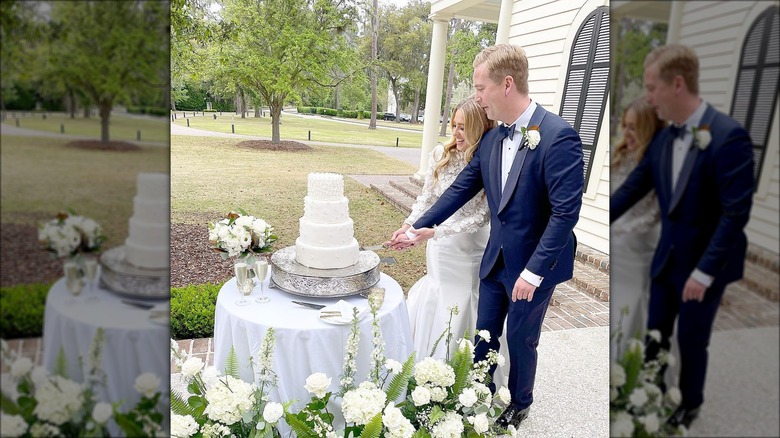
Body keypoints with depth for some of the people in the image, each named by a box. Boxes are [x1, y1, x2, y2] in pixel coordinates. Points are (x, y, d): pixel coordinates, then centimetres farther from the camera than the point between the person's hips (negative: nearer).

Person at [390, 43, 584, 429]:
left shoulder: (558, 135, -21)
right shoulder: (491, 138, 1)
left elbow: (566, 212, -22)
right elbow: (461, 188, 8)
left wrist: (533, 271, -22)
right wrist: (421, 227, 7)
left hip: (535, 265, -6)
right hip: (496, 259, 6)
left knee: (520, 339, 13)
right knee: (483, 335, 15)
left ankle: (519, 404, 40)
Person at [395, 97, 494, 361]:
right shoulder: (441, 154, -5)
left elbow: (480, 217, -18)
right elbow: (426, 198, 3)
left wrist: (434, 231, -25)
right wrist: (410, 225, -14)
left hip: (471, 252, -2)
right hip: (440, 250, 3)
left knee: (462, 312, 11)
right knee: (431, 309, 12)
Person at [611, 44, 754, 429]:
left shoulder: (729, 136, -21)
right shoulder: (662, 138, 0)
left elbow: (736, 213, -22)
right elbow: (631, 189, 6)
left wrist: (703, 271, -22)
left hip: (704, 264, -5)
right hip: (666, 257, 6)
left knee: (691, 341, 11)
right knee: (654, 335, 16)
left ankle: (690, 404, 37)